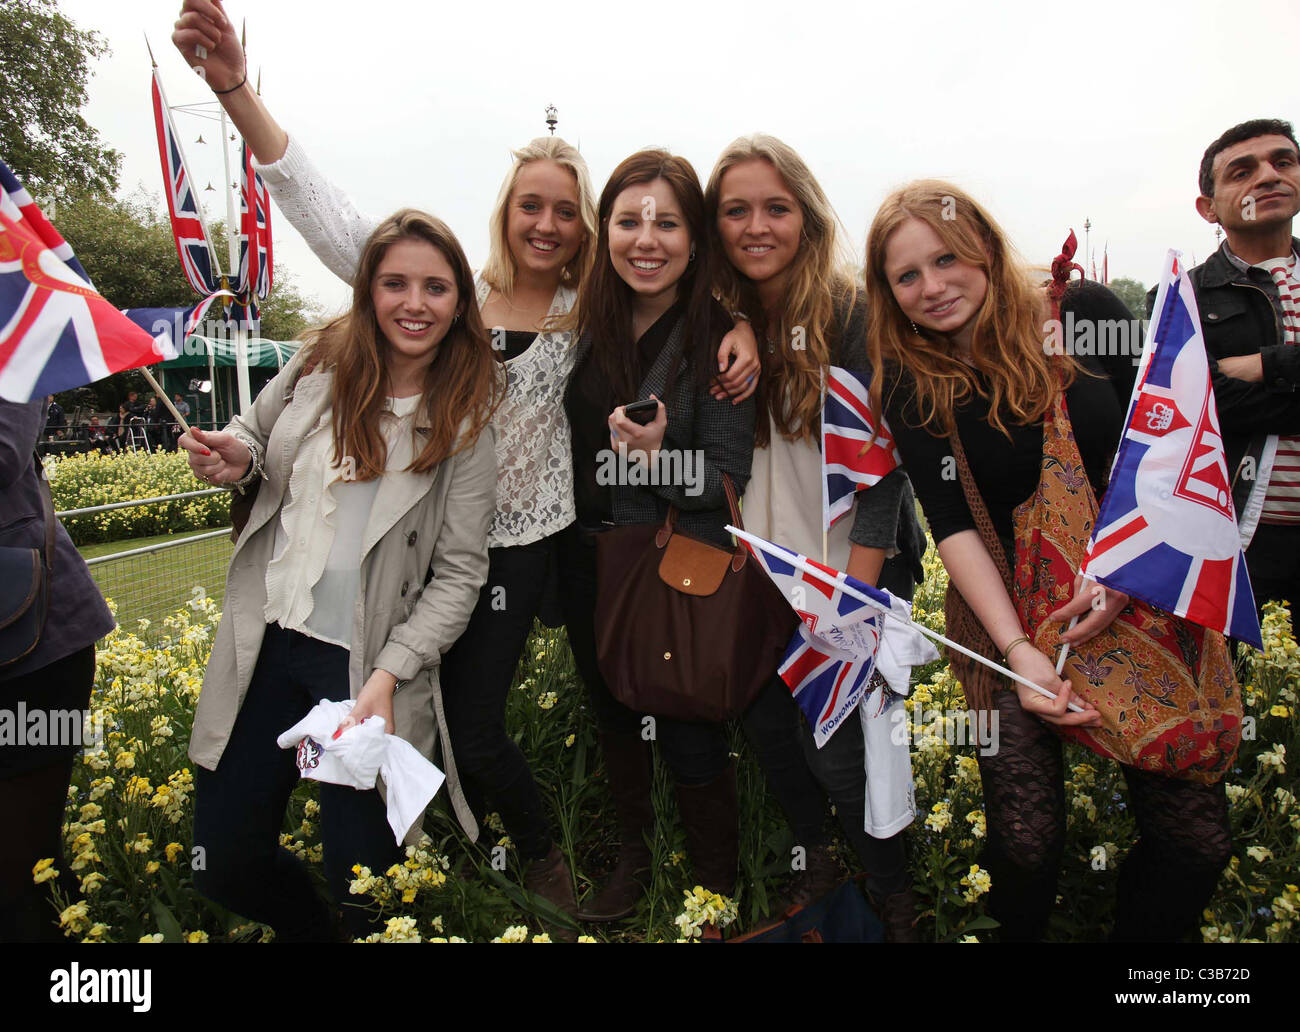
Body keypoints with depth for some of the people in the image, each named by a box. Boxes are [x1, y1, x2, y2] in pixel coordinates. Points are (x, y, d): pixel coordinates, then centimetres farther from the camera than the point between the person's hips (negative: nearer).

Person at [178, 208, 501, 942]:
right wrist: (234, 458, -5)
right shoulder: (322, 365, 2)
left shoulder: (465, 422, -7)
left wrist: (389, 673, -19)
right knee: (224, 862, 13)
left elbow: (459, 575, -8)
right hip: (265, 639, 4)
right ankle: (309, 931, 43)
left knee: (363, 875, 2)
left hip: (363, 662, -4)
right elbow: (253, 431, 20)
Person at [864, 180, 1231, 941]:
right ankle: (1019, 935, 26)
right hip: (1004, 611, -1)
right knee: (1027, 845, -8)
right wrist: (1019, 648, -21)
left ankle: (1141, 936, 27)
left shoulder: (1087, 314, -4)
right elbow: (951, 523, -11)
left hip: (1133, 594, 2)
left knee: (1197, 837, -3)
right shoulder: (909, 383, -5)